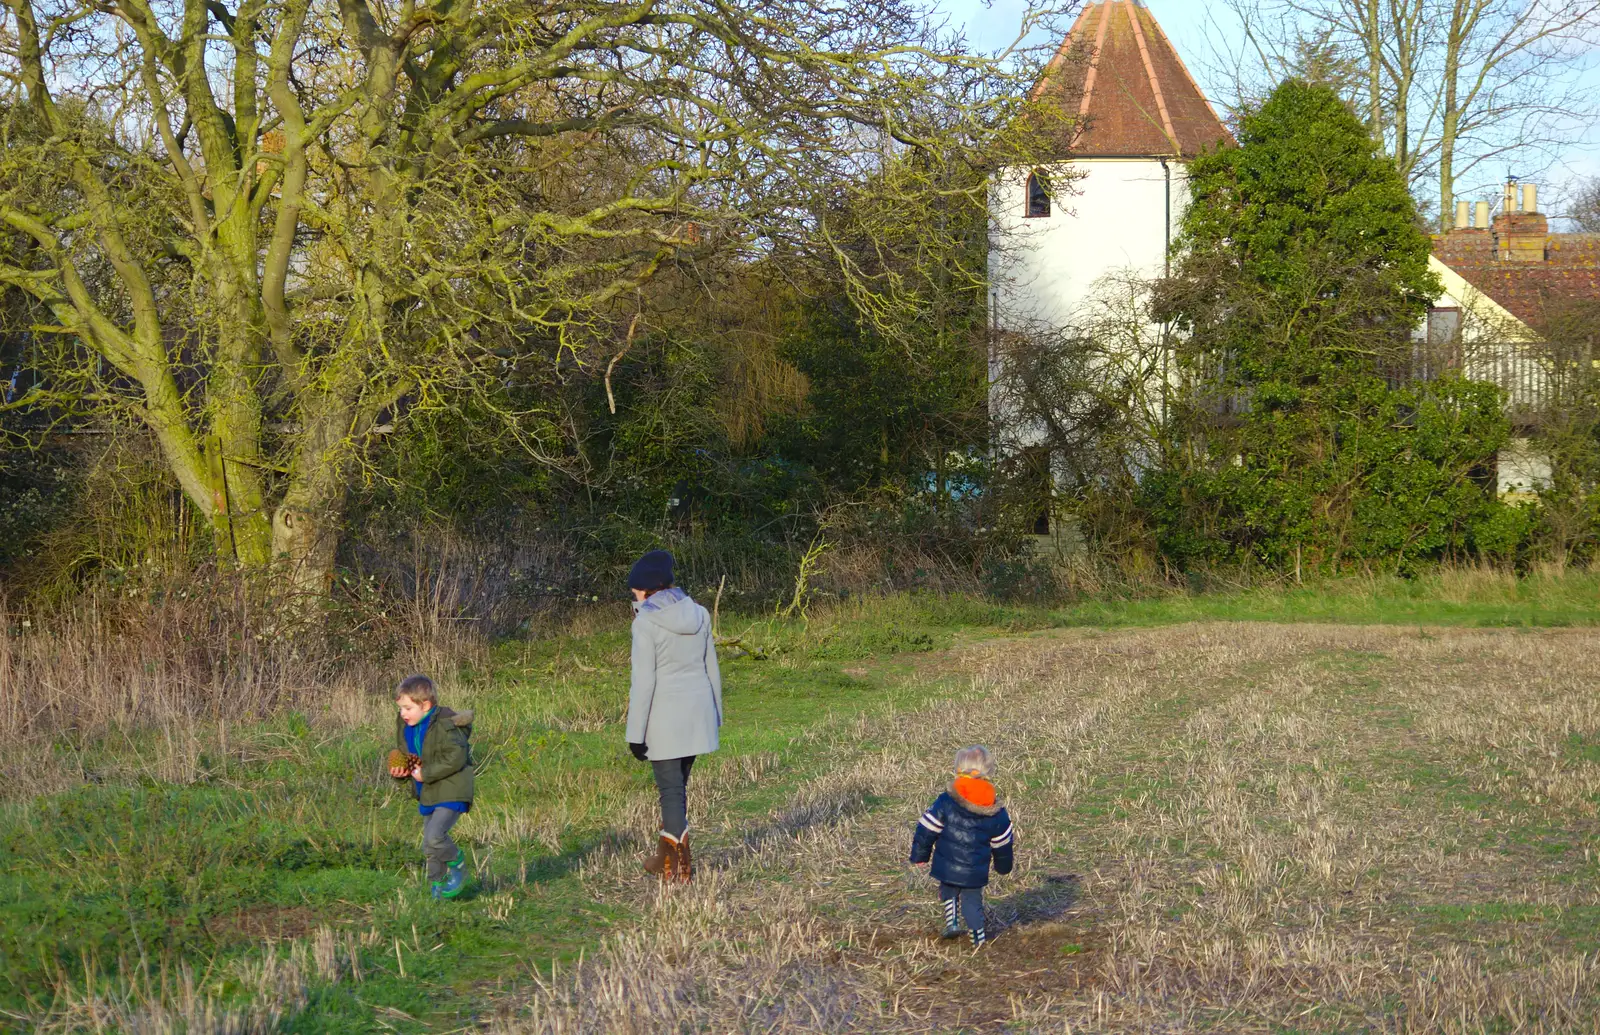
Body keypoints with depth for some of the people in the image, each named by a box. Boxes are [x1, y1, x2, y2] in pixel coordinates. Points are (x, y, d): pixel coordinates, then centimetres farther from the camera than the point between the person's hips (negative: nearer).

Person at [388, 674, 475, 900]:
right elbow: (400, 755, 20)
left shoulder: (445, 726, -19)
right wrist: (397, 771, -3)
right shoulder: (405, 727, 7)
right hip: (427, 795, 9)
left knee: (433, 837, -21)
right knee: (430, 846, 14)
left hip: (450, 793, -9)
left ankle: (457, 862, 5)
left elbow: (455, 758, -26)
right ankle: (438, 885, 29)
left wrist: (426, 773, -23)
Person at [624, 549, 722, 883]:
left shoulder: (647, 623, -13)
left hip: (664, 717, -6)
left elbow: (643, 681, -15)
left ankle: (681, 864, 3)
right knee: (676, 784, 18)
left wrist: (636, 733, -11)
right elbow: (712, 669, 11)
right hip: (698, 712, 6)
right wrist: (716, 715, 21)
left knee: (671, 788, 2)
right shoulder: (698, 614, 5)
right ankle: (666, 855, 26)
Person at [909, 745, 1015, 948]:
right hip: (976, 871, 2)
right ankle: (978, 936, 11)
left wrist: (919, 856, 5)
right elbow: (1002, 844, 10)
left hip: (948, 868, -1)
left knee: (948, 892, 22)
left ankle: (951, 922, 8)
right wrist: (1003, 866, 27)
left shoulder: (946, 803, -11)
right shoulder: (996, 812, -1)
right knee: (972, 901, 15)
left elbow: (926, 831, -7)